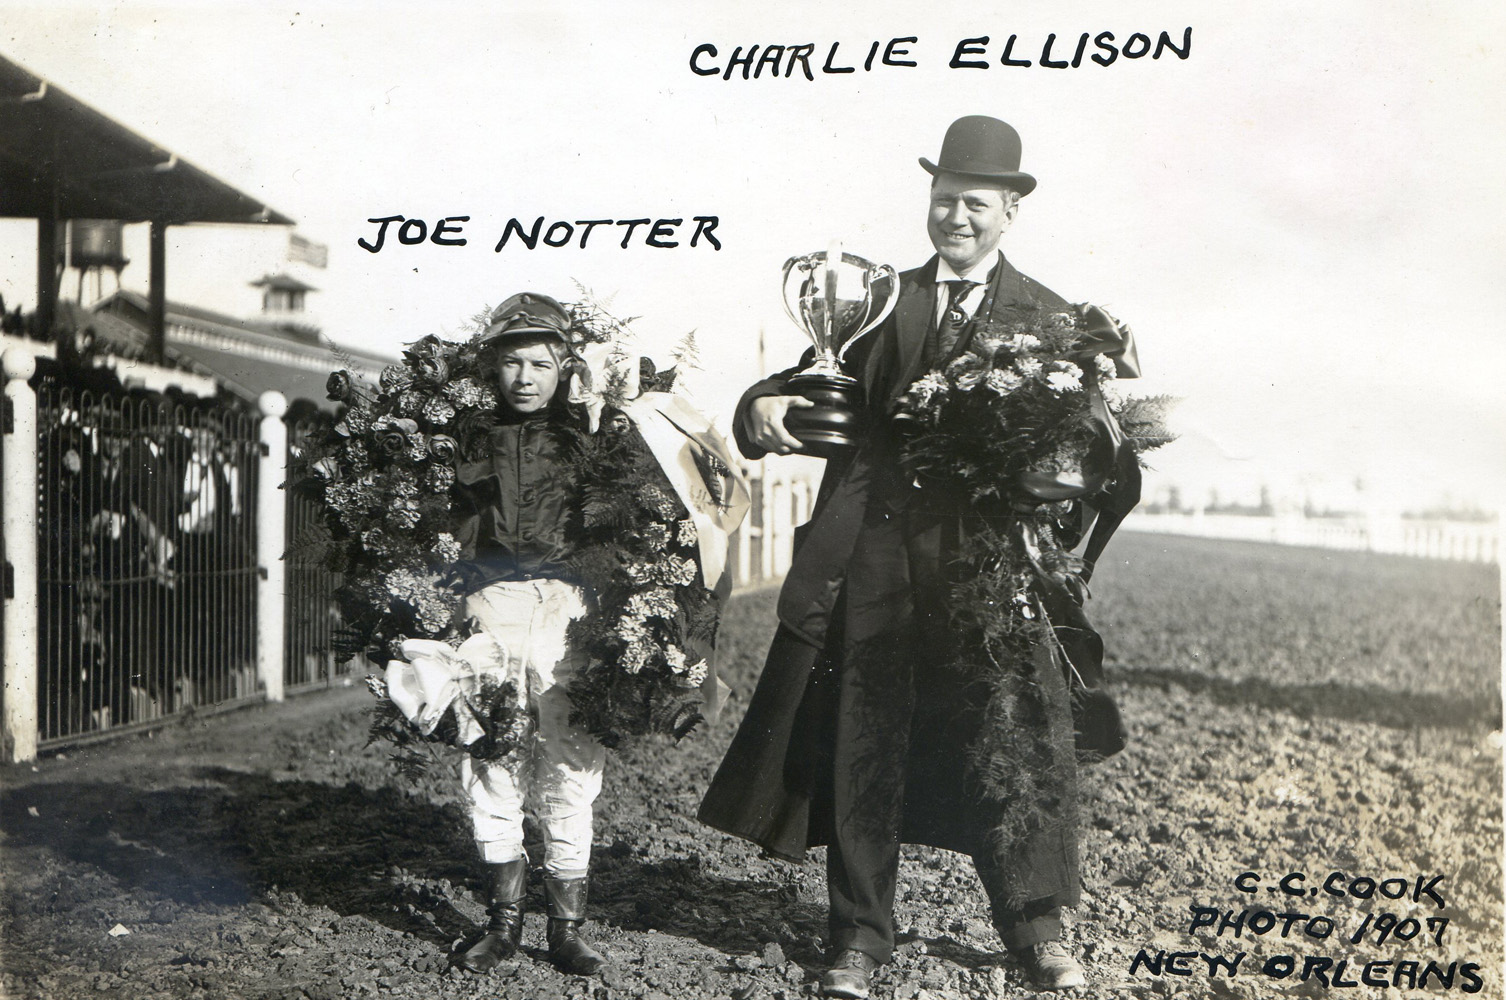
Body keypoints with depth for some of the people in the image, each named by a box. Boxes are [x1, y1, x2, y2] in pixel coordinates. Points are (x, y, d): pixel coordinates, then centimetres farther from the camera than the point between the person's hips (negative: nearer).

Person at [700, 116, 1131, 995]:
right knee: (863, 748, 5)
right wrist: (768, 408, -11)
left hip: (990, 567, -1)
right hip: (873, 559, 2)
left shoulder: (1047, 319, 10)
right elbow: (813, 390, 11)